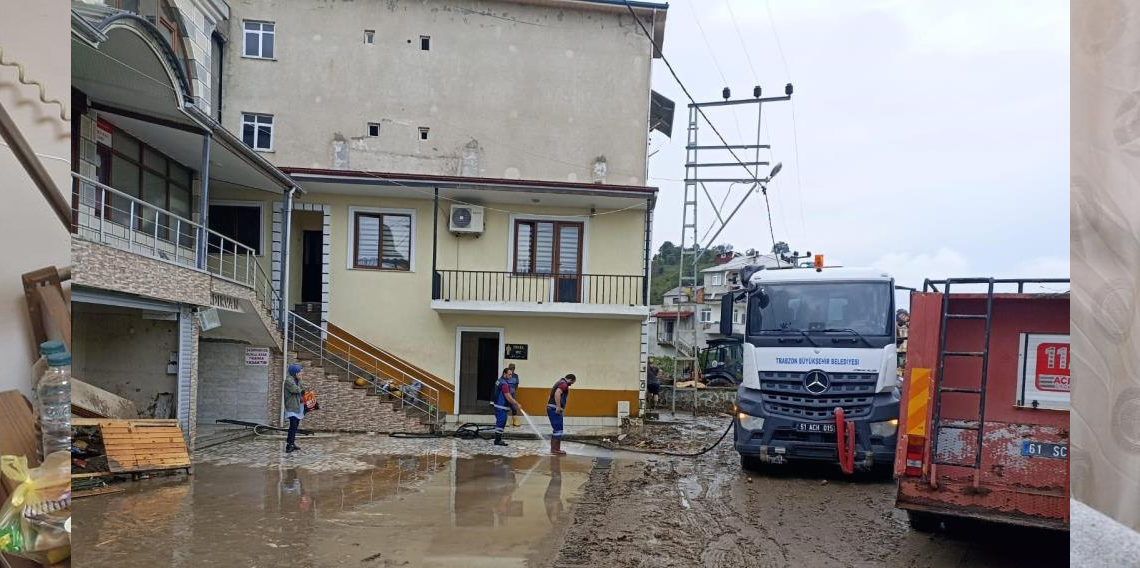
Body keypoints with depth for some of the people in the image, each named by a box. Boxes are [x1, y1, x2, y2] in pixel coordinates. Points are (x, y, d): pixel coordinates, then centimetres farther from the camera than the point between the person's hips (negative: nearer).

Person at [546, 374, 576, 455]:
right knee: (558, 429, -8)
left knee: (555, 430, 15)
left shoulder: (560, 382, 21)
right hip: (555, 409, -10)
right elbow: (557, 394, -29)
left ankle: (554, 448, 19)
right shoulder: (564, 384, -11)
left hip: (551, 408, 10)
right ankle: (555, 449, -7)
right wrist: (558, 407, -26)